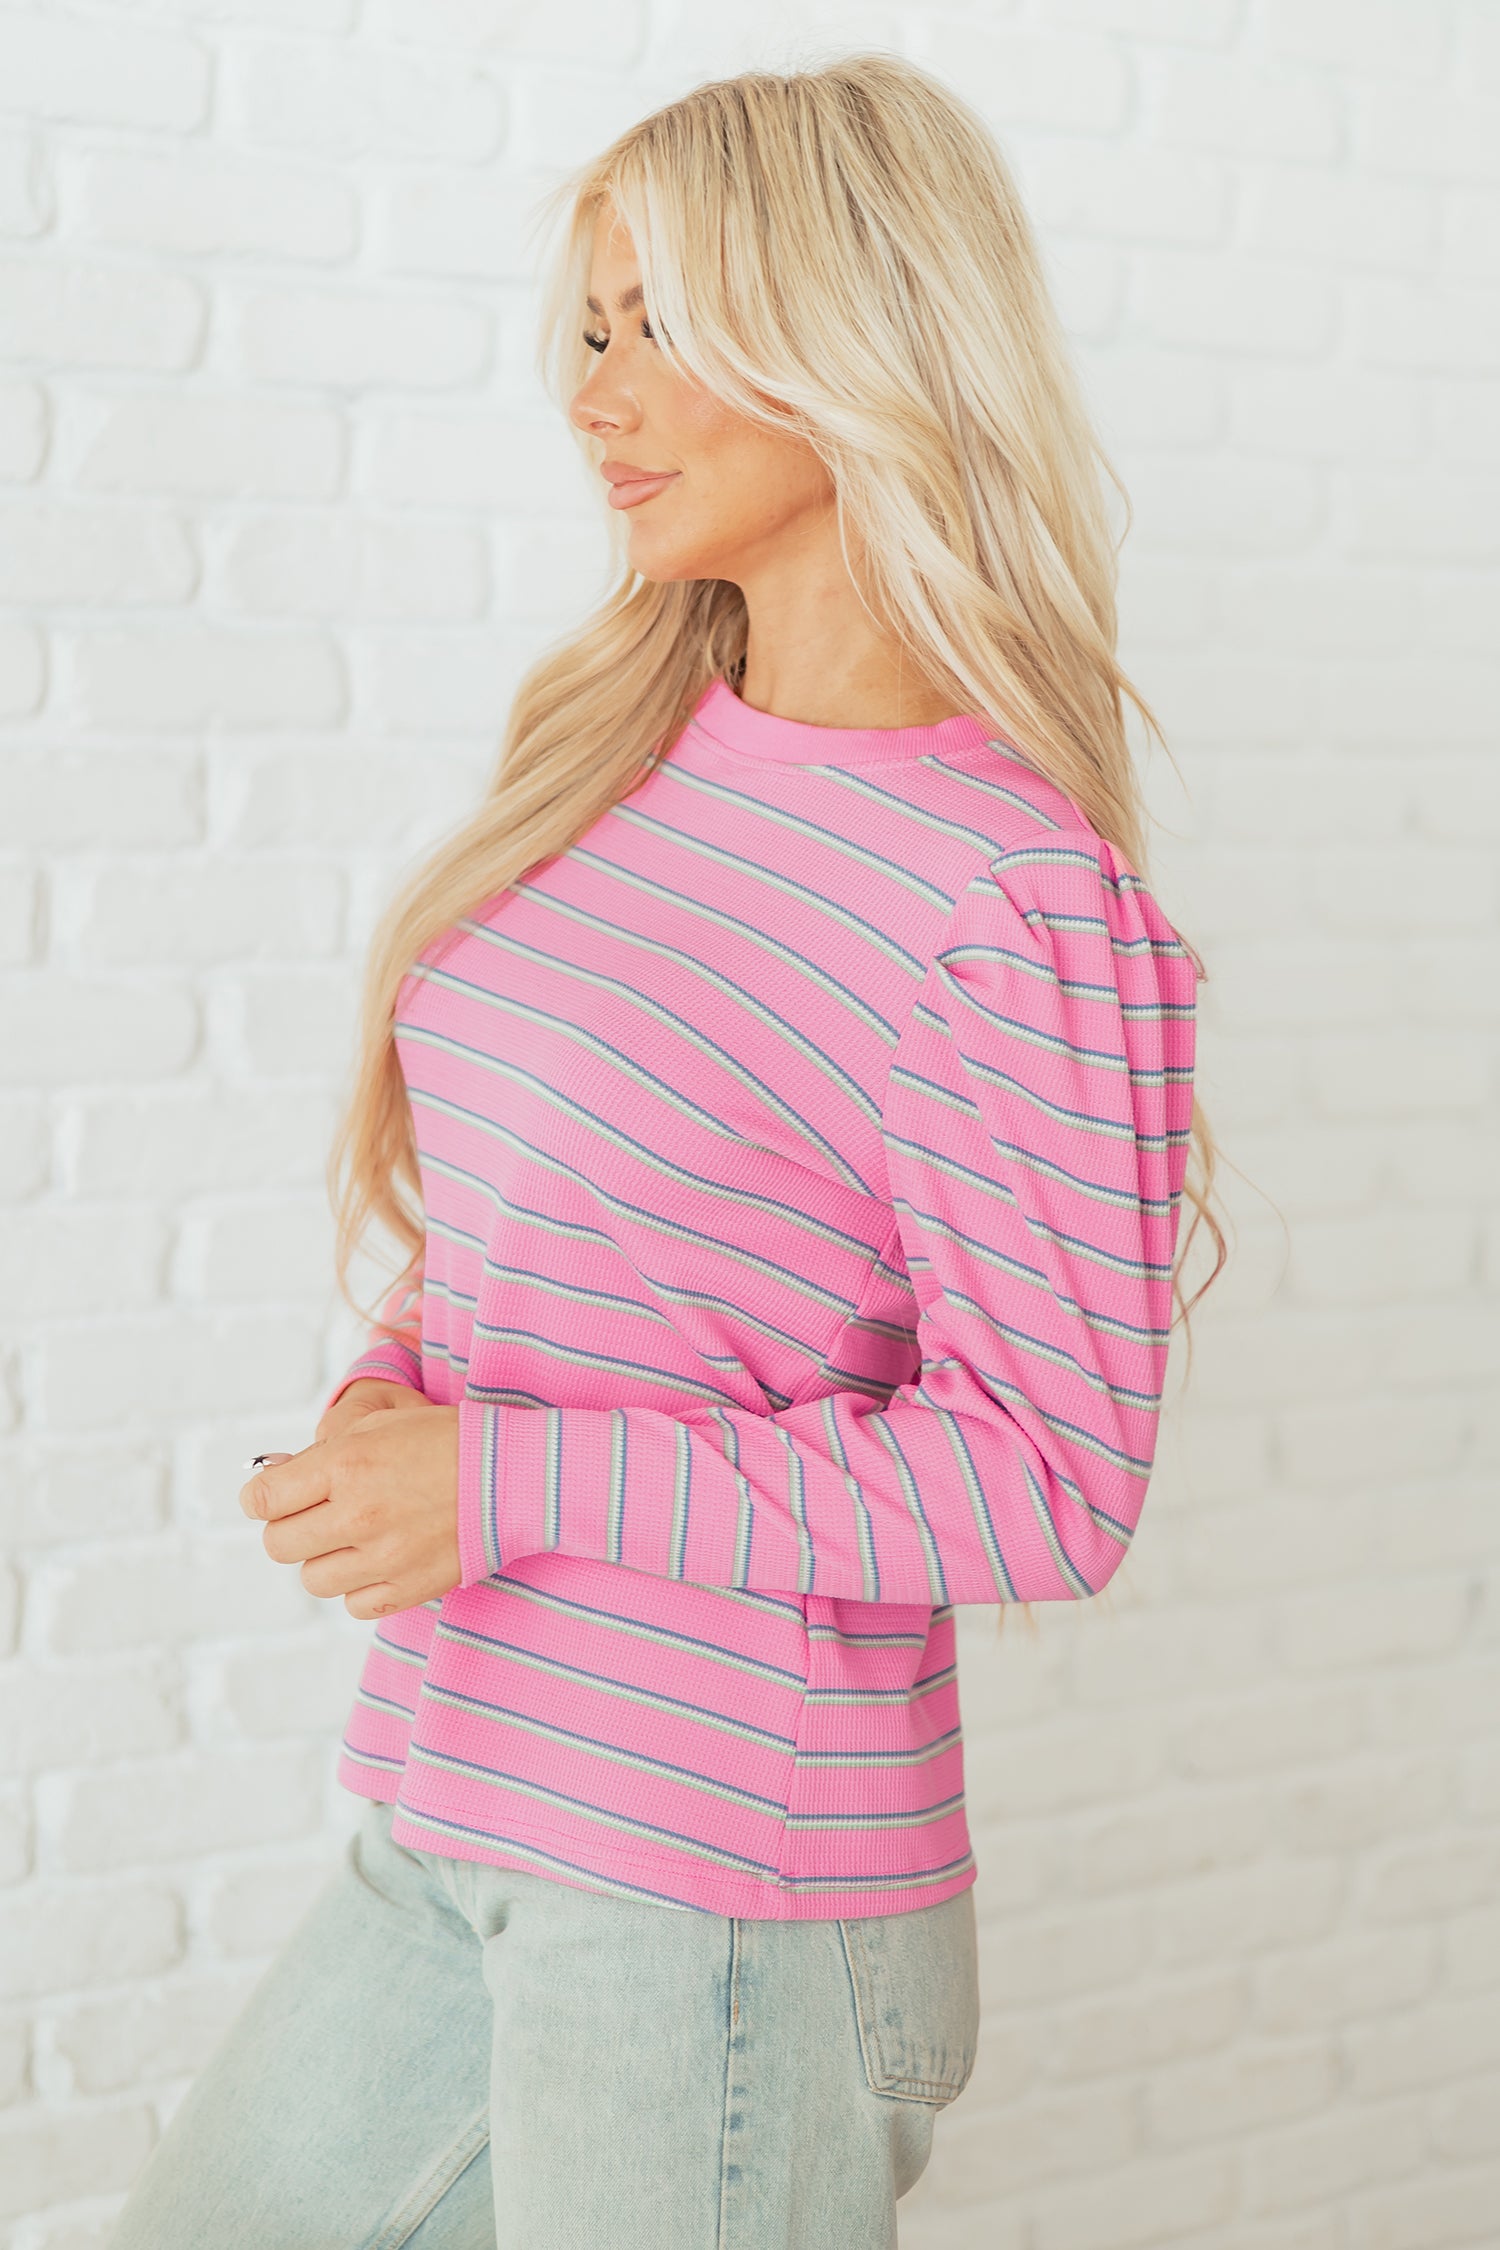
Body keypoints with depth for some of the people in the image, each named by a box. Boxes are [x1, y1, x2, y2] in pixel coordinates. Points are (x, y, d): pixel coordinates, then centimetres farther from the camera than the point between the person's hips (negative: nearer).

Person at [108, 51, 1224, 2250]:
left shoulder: (1021, 896, -17)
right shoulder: (623, 747, 5)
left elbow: (1049, 1481, -17)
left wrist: (508, 1483, -20)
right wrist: (390, 1398, -3)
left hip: (729, 1890, -7)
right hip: (447, 1828, 8)